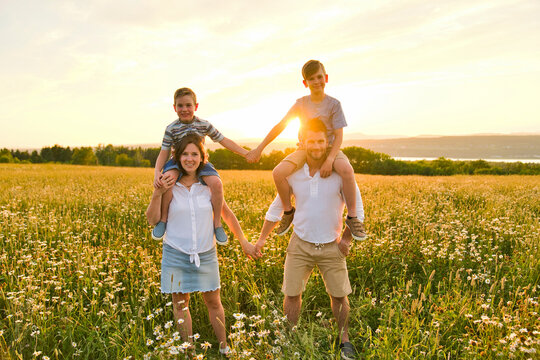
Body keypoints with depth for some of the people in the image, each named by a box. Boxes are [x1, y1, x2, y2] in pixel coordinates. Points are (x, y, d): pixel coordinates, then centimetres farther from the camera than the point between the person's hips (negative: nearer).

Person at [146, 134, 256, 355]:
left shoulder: (209, 185, -2)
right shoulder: (169, 186, -5)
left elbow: (227, 214, 7)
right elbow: (153, 220, -6)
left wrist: (244, 242, 5)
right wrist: (157, 194, -21)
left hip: (205, 254, 1)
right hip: (176, 254, 0)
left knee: (213, 302, 10)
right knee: (180, 303, 9)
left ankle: (224, 348, 29)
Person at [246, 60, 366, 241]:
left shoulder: (333, 104, -6)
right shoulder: (301, 103, 2)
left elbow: (338, 136, -10)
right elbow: (280, 126, 2)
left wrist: (329, 160, -26)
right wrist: (259, 149, -2)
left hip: (329, 148, -2)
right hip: (305, 149, 2)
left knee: (346, 170, -35)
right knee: (278, 172, -23)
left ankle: (352, 217, -17)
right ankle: (288, 211, 1)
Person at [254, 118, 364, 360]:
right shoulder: (293, 173, -5)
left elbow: (357, 209, -1)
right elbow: (276, 208, 7)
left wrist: (347, 239, -6)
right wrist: (262, 239, 6)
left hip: (331, 246, -1)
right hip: (300, 244, 1)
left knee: (339, 295, 10)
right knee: (291, 294, 5)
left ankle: (344, 340, 33)